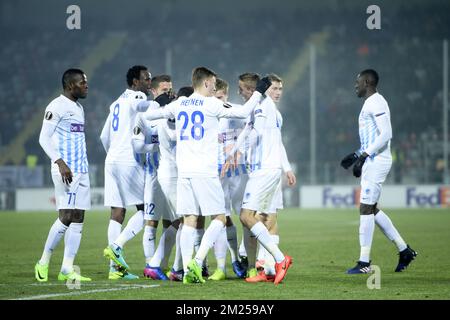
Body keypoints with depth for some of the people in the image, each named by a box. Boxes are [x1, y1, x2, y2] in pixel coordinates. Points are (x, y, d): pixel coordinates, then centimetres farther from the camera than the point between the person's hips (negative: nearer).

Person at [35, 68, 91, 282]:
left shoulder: (78, 108, 19)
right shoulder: (57, 107, -9)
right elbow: (44, 138, -14)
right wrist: (60, 162, -23)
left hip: (81, 171, 9)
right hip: (66, 171, -9)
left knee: (78, 219, 2)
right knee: (66, 216, -12)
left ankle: (67, 269, 2)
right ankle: (43, 263, 1)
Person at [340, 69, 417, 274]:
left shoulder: (376, 103, -13)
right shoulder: (370, 103, 19)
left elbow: (386, 134, -22)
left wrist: (363, 156, -22)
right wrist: (356, 156, 22)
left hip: (376, 162, -11)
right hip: (372, 161, 11)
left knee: (366, 208, -8)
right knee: (372, 209, 13)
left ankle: (364, 262, -5)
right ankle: (404, 250, 18)